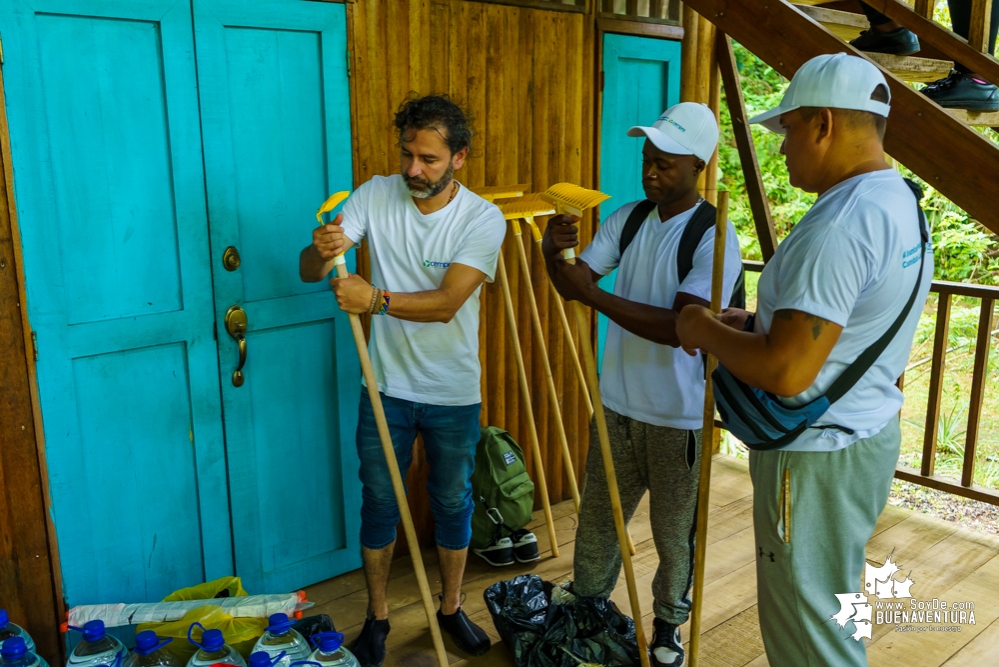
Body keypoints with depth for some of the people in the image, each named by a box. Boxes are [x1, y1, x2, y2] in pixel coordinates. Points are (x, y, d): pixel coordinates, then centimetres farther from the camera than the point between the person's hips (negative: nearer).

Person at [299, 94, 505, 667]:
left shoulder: (484, 218, -14)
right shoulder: (377, 195, -8)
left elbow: (447, 302, -25)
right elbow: (309, 270, -12)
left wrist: (377, 300, -39)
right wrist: (322, 251, -35)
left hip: (454, 393, -1)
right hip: (387, 386, 1)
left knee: (453, 504, 15)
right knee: (379, 505, 12)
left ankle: (452, 608, 38)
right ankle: (378, 618, 33)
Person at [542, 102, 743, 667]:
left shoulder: (713, 237, -17)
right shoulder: (628, 219, 3)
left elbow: (682, 327, -27)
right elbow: (576, 283, -3)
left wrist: (596, 297, -31)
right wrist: (554, 251, -24)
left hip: (678, 416, -5)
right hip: (618, 403, 5)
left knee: (675, 532, 14)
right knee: (598, 516, 19)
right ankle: (587, 605, 42)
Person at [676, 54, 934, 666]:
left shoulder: (842, 223, -26)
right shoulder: (901, 204, 7)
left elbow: (785, 373, -30)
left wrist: (707, 330, -14)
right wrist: (756, 324, 9)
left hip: (818, 459, -10)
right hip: (869, 436, 10)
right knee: (830, 610, 25)